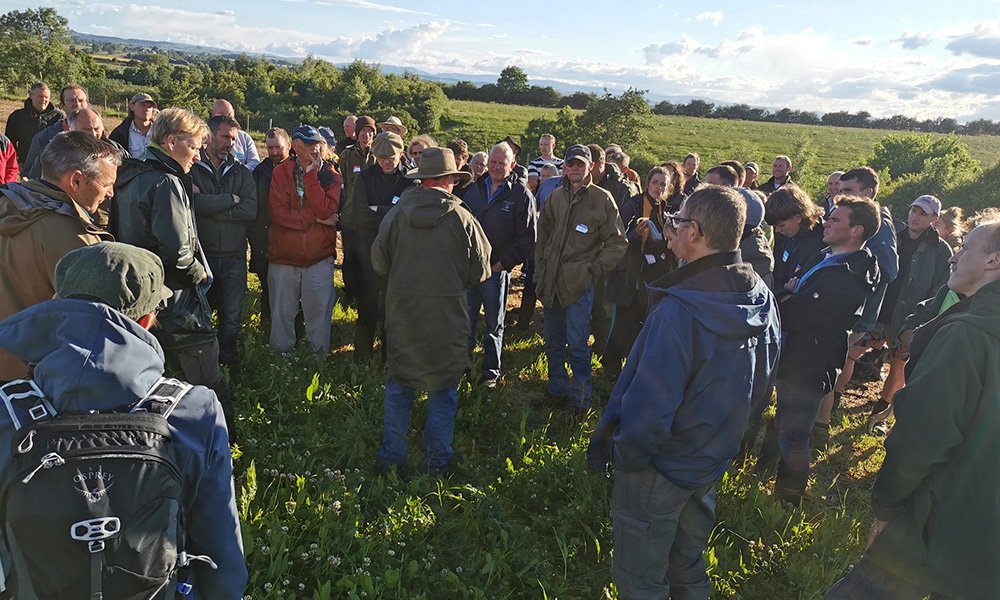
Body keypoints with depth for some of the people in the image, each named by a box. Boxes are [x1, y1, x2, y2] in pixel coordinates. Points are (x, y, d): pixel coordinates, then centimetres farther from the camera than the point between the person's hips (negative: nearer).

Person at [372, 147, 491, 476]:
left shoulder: (397, 214, -7)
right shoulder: (462, 219, -11)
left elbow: (378, 262, 0)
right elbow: (480, 272, -4)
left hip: (402, 310, 2)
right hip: (447, 315, -1)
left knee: (398, 385, 14)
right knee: (443, 388, 12)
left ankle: (391, 456, 22)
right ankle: (437, 462, 20)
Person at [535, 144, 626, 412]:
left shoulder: (602, 199, -6)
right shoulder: (555, 197, 9)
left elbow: (617, 243, -3)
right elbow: (542, 235, 19)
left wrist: (594, 270, -7)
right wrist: (541, 268, 12)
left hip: (580, 282, -5)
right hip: (551, 281, 6)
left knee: (577, 344, -3)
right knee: (553, 341, 15)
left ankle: (581, 400, 11)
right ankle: (557, 389, 30)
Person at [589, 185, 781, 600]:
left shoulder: (680, 311, -32)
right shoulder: (762, 300, -6)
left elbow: (648, 408, -33)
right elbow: (761, 378, 7)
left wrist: (623, 456, -14)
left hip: (660, 470, -7)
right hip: (713, 460, 8)